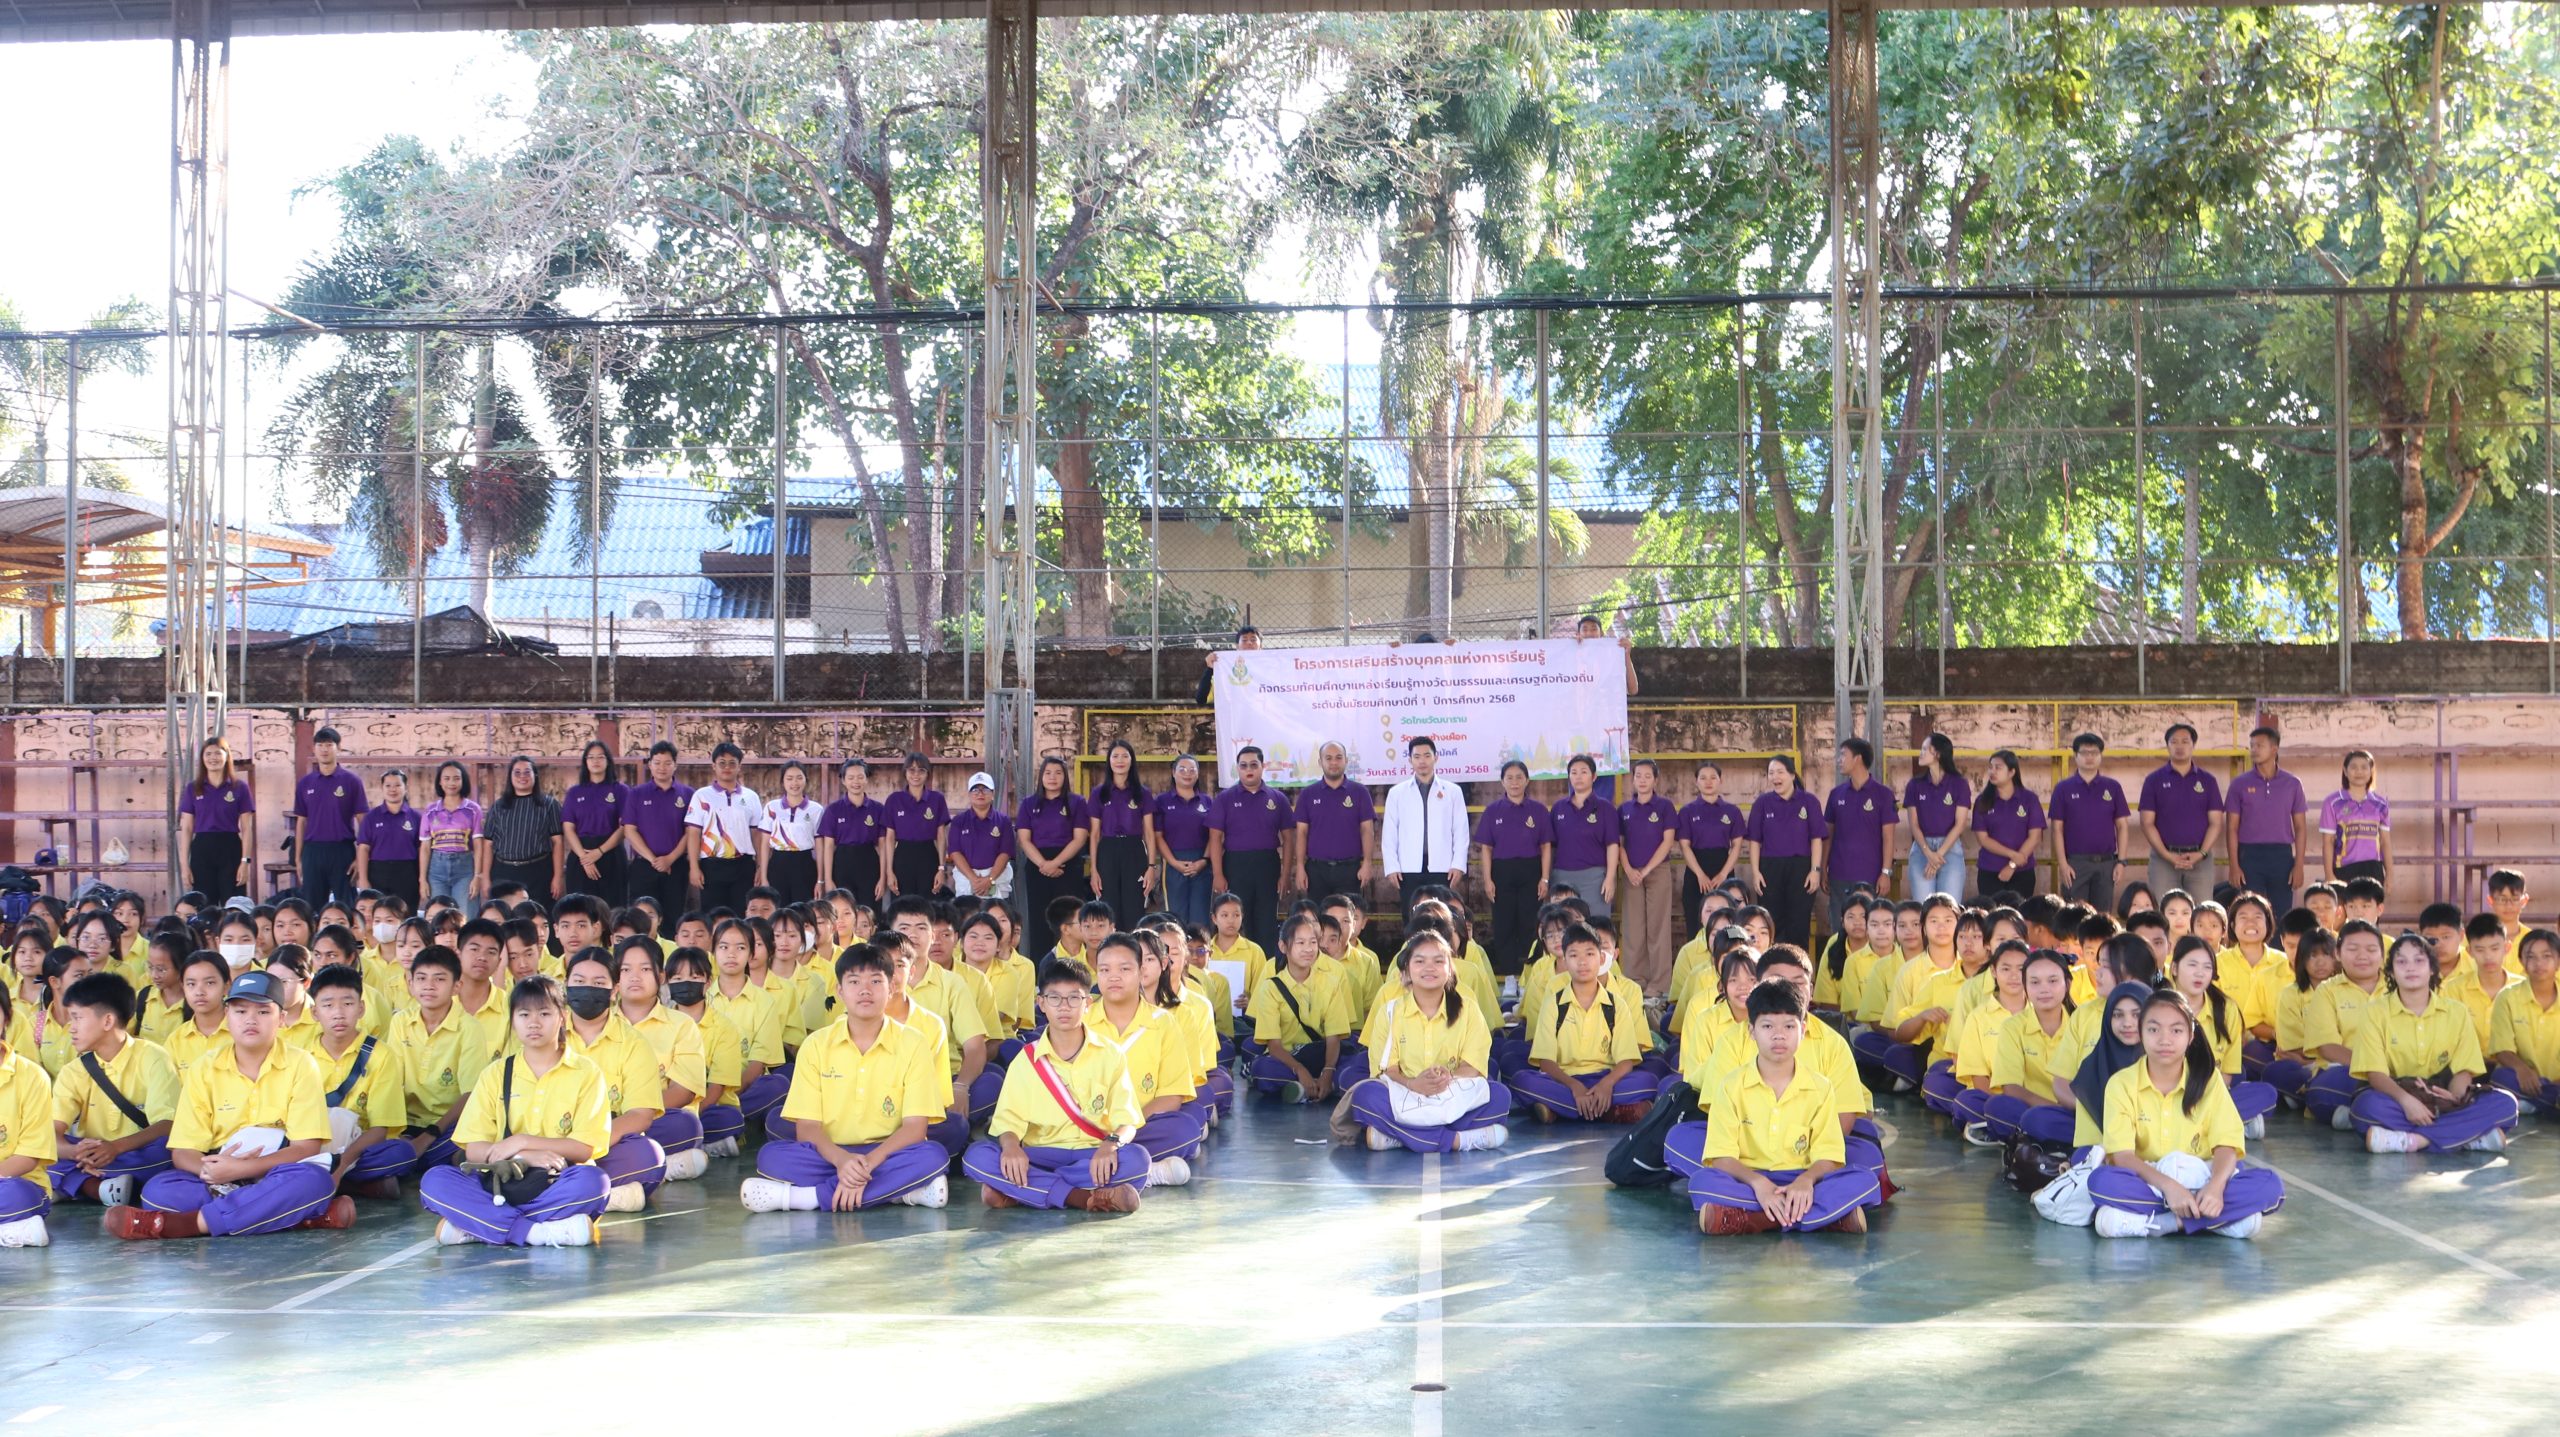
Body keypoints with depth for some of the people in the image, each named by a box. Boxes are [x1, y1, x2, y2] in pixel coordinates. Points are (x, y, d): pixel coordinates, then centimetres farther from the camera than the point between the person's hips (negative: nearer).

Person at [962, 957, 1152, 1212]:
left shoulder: (1108, 1056, 5)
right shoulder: (1026, 1059, 7)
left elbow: (1126, 1122, -2)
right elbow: (1008, 1119, -1)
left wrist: (1112, 1143, -25)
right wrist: (1011, 1146, -25)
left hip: (1093, 1154, 0)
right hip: (1040, 1156, 1)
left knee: (1136, 1159, -33)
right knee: (977, 1155, -26)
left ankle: (1019, 1193, -27)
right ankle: (1084, 1197, -32)